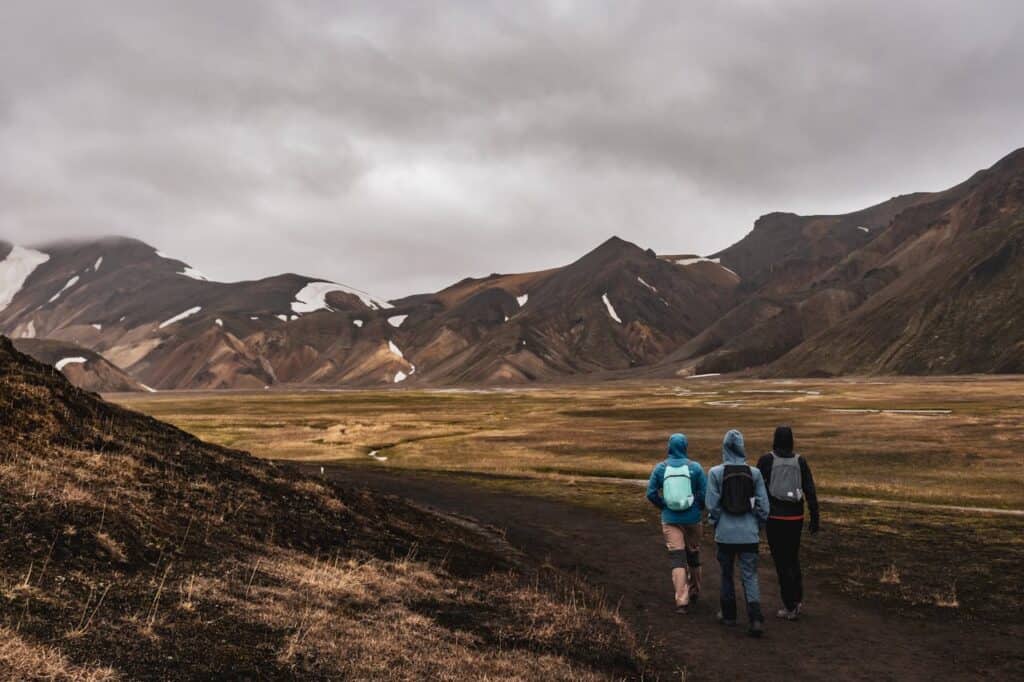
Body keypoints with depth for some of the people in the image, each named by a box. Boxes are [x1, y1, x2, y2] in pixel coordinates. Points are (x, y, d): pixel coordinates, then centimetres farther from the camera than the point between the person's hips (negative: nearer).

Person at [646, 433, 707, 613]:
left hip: (670, 519, 0)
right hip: (692, 518, 0)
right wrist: (698, 507, 8)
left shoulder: (660, 468, -4)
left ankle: (681, 600, -8)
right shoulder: (695, 467, -7)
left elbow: (651, 493, -5)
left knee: (677, 558, 1)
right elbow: (705, 493, -10)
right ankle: (694, 592, 36)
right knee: (693, 555, 19)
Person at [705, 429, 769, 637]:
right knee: (750, 576, 5)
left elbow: (712, 505, -8)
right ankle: (756, 618, -10)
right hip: (749, 533, 1)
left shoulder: (715, 473, -9)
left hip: (725, 533, -1)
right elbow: (763, 505, -1)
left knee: (727, 574, 17)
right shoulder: (754, 473, -4)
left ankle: (728, 614, 28)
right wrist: (758, 526, 13)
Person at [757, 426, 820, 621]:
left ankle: (791, 607, 5)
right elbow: (810, 491, -1)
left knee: (782, 561, 3)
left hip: (774, 517, -3)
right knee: (793, 557, 21)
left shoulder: (766, 461, -6)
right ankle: (797, 599, 21)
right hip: (795, 517, 3)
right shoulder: (800, 461, 1)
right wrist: (815, 518, 4)